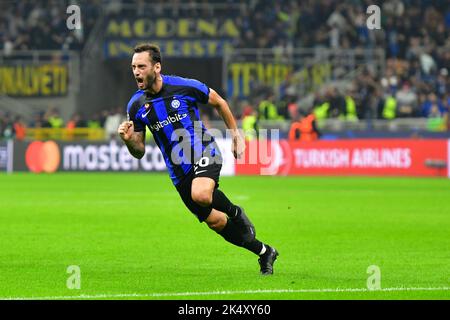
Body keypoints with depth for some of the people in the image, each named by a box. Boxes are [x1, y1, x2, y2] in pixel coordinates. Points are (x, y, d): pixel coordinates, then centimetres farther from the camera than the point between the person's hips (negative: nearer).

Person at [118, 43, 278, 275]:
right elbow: (140, 152, 3)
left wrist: (236, 134, 9)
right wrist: (129, 140, -19)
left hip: (204, 154, -4)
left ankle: (235, 212, -2)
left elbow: (219, 102, 6)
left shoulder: (185, 87, -12)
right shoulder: (136, 106, -3)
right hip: (179, 173, 4)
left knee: (201, 195, -36)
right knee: (215, 222, 7)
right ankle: (264, 252, 29)